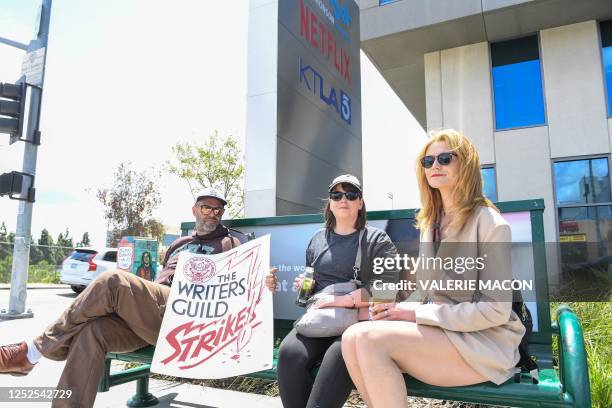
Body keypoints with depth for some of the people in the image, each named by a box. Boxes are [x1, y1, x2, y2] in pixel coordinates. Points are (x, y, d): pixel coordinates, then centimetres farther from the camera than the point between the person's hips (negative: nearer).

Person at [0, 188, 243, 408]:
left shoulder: (229, 244, 15)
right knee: (91, 330, -22)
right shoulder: (179, 244, 32)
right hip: (154, 313, 6)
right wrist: (141, 296, 16)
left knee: (114, 281, -26)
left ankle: (32, 353, -13)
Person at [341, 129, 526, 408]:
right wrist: (400, 308, -5)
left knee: (372, 338, -27)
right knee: (352, 337, -20)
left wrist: (417, 313, -15)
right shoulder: (429, 223, 13)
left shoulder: (489, 223, -9)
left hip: (483, 342, -6)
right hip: (435, 332, 6)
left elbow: (495, 311, -14)